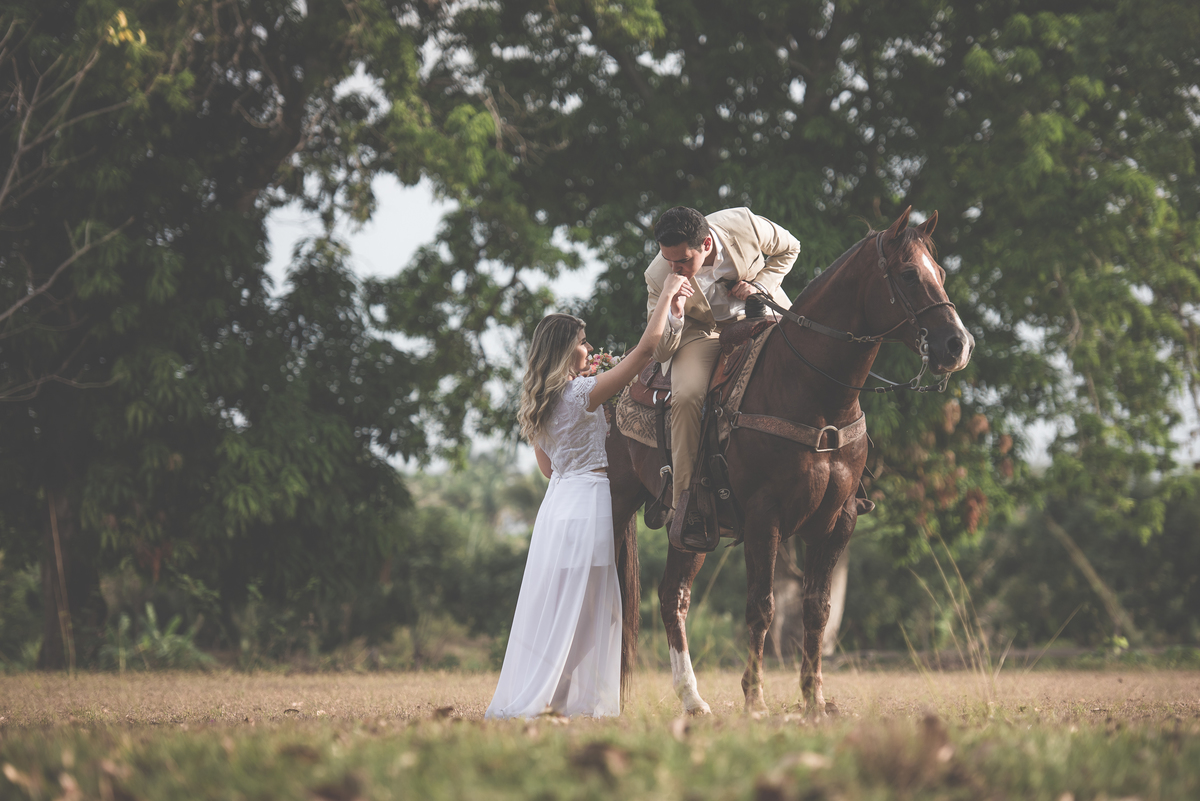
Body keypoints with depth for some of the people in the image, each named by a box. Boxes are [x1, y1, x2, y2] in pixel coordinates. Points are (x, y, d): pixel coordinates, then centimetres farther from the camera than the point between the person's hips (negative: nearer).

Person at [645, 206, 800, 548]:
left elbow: (788, 249, 2)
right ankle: (685, 505, -20)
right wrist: (673, 313, -34)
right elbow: (660, 351, -13)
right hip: (701, 334, -2)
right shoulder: (658, 277, -20)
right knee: (687, 396, -30)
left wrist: (760, 285, -16)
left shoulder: (745, 225, -21)